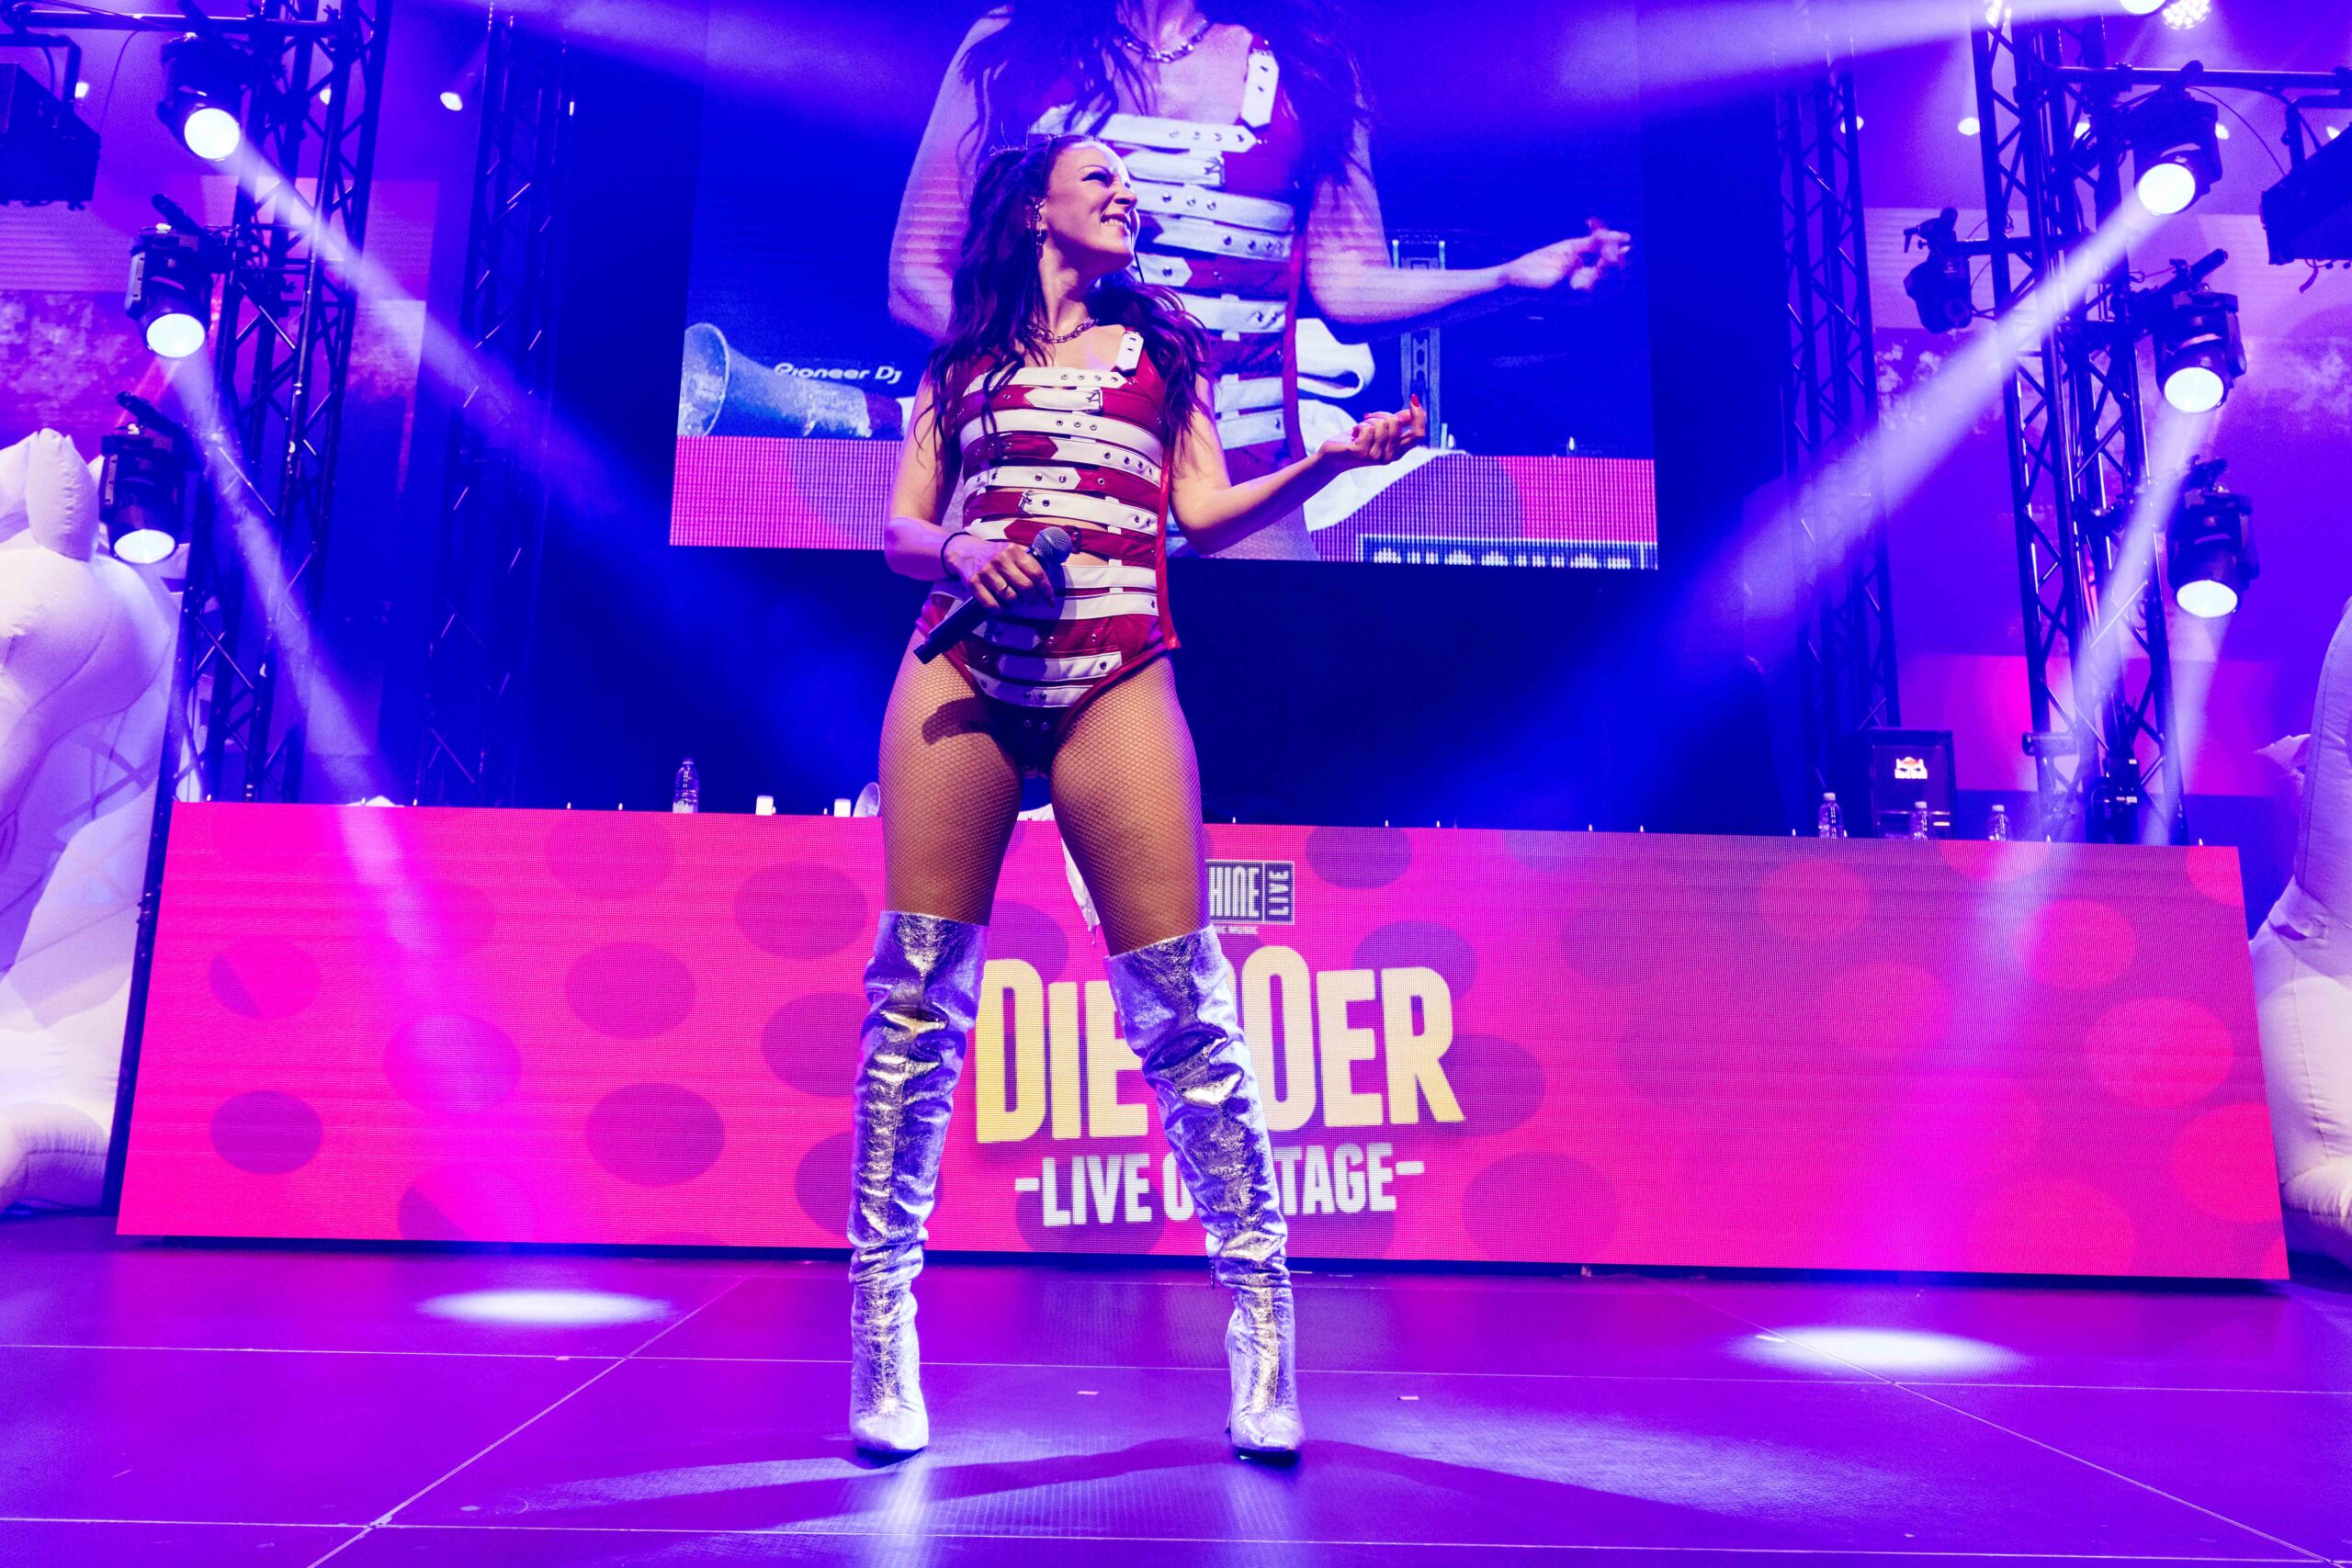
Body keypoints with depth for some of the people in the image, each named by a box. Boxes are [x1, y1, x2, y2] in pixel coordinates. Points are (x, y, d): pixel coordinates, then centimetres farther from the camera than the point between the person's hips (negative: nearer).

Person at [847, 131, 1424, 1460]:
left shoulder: (1163, 347, 23)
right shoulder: (962, 359, 22)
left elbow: (1207, 513, 13)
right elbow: (902, 530, 16)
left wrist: (1334, 460, -1)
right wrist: (958, 553, -7)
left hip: (1115, 679, 0)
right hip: (964, 666, 1)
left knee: (1181, 999, -9)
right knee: (919, 990, -6)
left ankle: (1260, 1312, 1)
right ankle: (881, 1326, 3)